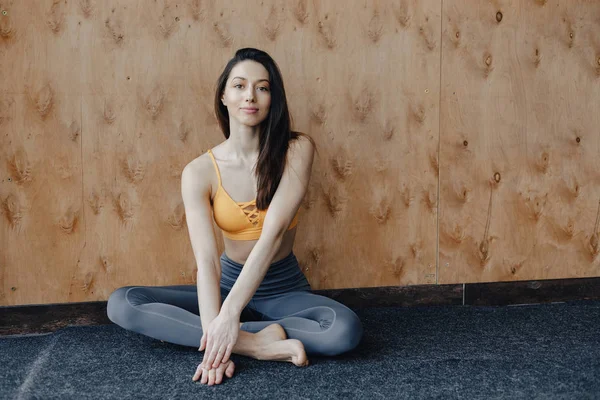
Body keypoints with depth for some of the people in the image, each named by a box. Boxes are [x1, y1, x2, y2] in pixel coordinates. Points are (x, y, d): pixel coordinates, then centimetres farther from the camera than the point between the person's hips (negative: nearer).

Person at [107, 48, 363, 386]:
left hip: (285, 289, -1)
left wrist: (230, 313, -33)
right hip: (229, 282, 2)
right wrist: (213, 331, -36)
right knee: (121, 303, -20)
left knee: (346, 330, -33)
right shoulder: (200, 172, -11)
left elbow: (274, 232, -24)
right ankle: (257, 342, -27)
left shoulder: (296, 149, -13)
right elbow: (206, 259, -21)